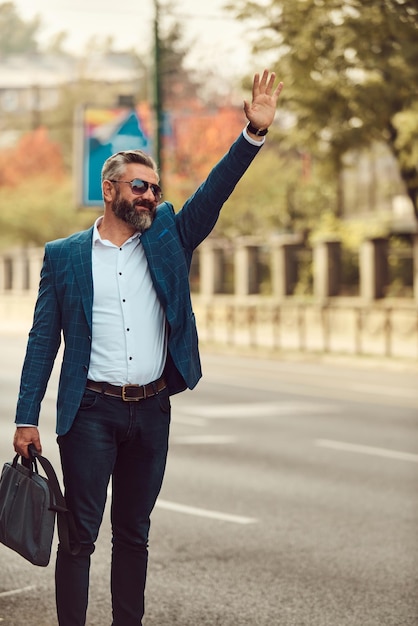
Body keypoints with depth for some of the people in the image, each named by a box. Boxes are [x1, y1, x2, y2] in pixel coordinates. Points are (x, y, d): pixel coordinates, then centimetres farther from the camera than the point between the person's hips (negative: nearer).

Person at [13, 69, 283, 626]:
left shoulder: (168, 237, 9)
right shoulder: (64, 256, 2)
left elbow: (213, 193, -3)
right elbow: (43, 341, 2)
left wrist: (255, 132, -17)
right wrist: (27, 418, -3)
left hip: (152, 411, 3)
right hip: (92, 412, -3)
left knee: (134, 533, 12)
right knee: (80, 533, -2)